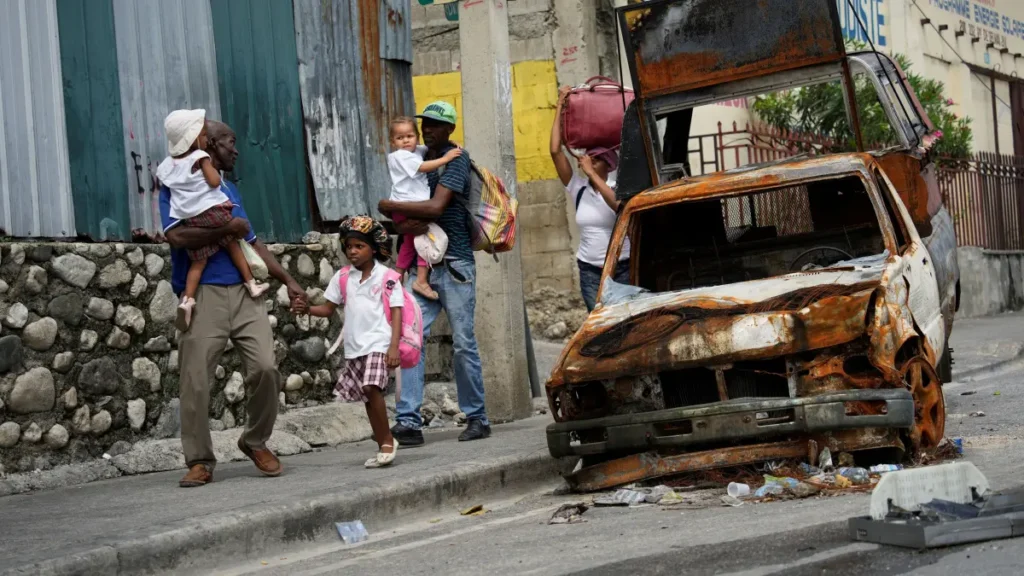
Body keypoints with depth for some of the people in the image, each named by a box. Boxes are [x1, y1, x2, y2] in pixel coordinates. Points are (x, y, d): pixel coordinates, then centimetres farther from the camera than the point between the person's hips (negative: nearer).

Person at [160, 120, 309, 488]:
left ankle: (256, 441, 12)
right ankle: (200, 461, 6)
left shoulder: (229, 188, 23)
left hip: (244, 292, 5)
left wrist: (288, 281, 19)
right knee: (195, 382, -6)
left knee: (265, 368, -9)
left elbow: (252, 243, 25)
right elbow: (177, 236, -15)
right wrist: (228, 229, -7)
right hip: (203, 295, -5)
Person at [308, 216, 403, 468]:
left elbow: (396, 312, -7)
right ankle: (383, 446, 17)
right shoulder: (342, 277, 9)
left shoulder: (386, 277, -4)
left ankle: (387, 440, -8)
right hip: (354, 347, 6)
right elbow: (328, 309, 14)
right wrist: (307, 309, -6)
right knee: (367, 398, 9)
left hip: (378, 344, -6)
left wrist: (394, 346, -16)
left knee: (372, 388, -22)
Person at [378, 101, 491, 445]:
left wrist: (391, 207, -11)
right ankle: (409, 421, -7)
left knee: (463, 342, -2)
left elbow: (436, 207, -19)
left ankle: (477, 418, 10)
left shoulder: (456, 159, -6)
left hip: (454, 264, -6)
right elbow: (396, 218, 13)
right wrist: (404, 224, -10)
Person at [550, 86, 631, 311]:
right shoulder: (578, 188, 3)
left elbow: (618, 205, -26)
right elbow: (555, 151, -3)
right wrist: (560, 107, -4)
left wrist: (592, 173, -22)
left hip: (622, 268, -2)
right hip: (590, 271, 2)